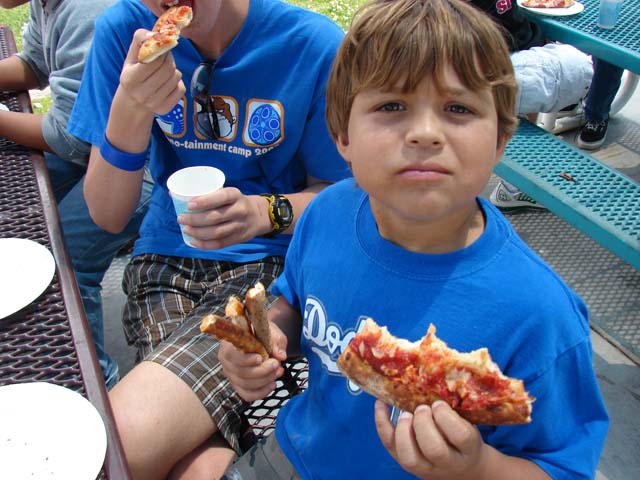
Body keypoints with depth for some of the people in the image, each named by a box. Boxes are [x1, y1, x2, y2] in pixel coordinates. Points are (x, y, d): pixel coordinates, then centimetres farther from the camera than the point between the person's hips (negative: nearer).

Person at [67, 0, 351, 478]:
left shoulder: (316, 43, -9)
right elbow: (108, 216, -2)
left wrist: (265, 212, -19)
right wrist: (131, 110, -20)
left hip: (271, 263, -2)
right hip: (168, 258, 3)